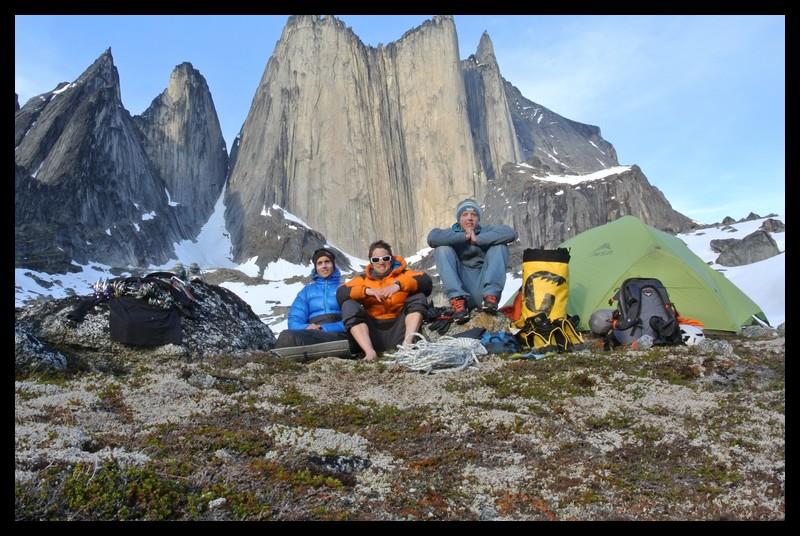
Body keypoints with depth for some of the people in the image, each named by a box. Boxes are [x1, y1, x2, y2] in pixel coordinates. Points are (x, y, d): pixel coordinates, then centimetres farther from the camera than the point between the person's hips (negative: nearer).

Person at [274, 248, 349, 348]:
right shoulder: (307, 290, 25)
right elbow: (294, 320, 13)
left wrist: (325, 329, -13)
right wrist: (306, 328, -11)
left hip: (338, 336, -3)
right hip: (312, 335, 3)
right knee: (287, 335, -35)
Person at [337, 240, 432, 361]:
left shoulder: (403, 274, 13)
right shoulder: (363, 278, 17)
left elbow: (427, 281, -8)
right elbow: (340, 293, -2)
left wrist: (398, 285, -22)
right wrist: (367, 290, -18)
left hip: (399, 330, -1)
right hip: (373, 332, 1)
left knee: (419, 296, -13)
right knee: (348, 305, -15)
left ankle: (407, 344, -33)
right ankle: (369, 351, -33)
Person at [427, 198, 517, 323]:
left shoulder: (486, 231, 13)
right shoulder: (451, 233, 13)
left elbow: (510, 233, -8)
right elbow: (432, 237, -11)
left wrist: (477, 239, -12)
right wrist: (464, 237, -12)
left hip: (483, 289, 0)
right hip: (460, 290, 0)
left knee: (499, 246, -10)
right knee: (443, 248, -13)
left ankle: (490, 296, -22)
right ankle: (458, 300, -25)